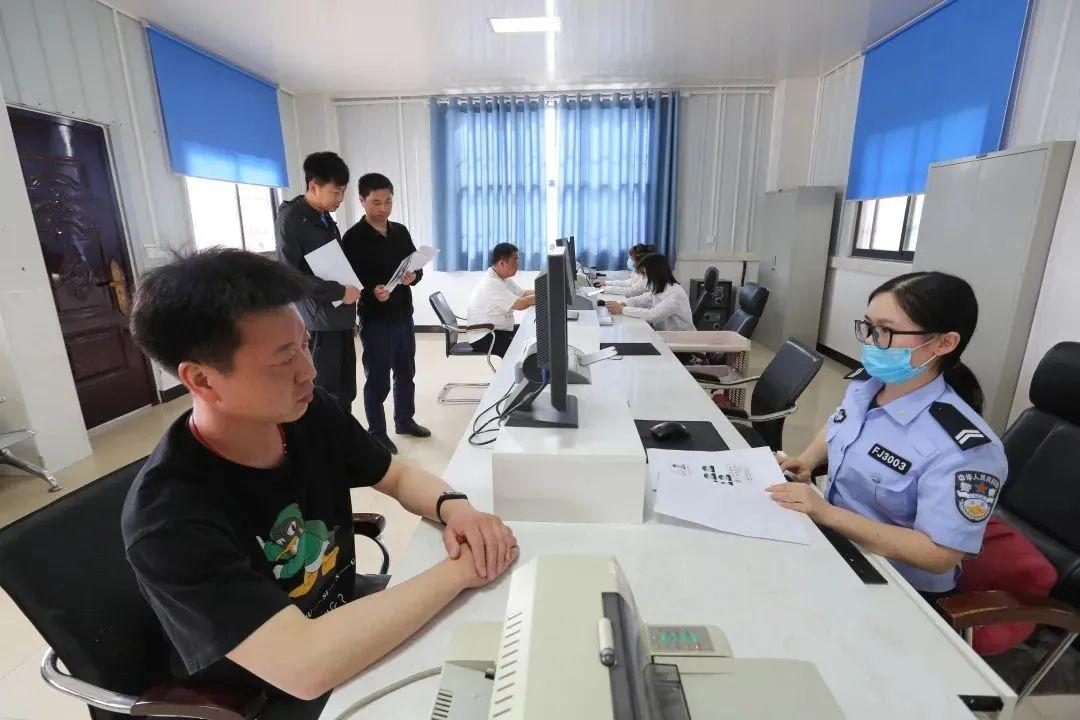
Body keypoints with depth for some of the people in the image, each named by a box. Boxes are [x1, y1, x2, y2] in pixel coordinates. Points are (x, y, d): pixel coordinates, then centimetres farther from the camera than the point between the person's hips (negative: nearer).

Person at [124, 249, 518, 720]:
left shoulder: (310, 412, -14)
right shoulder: (168, 519, -31)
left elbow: (399, 476, -2)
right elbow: (305, 666, -36)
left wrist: (453, 507, -23)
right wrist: (459, 571, -30)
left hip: (342, 613, 5)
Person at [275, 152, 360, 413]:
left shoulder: (326, 218, 15)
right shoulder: (290, 218, -8)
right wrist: (340, 292, -16)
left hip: (340, 320, 7)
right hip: (319, 323, -7)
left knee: (346, 392, 11)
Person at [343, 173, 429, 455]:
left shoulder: (401, 231, 9)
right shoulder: (353, 237, -8)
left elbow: (417, 266, 10)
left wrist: (414, 276, -13)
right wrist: (372, 292, -31)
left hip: (404, 315, 6)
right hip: (375, 319, -6)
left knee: (406, 371, 17)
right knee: (377, 378, 3)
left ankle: (405, 420, 35)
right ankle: (377, 433, 19)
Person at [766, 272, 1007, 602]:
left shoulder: (964, 448, -27)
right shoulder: (865, 382, -5)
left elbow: (939, 555, -25)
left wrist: (827, 513, -31)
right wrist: (805, 461, -3)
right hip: (835, 536, 6)